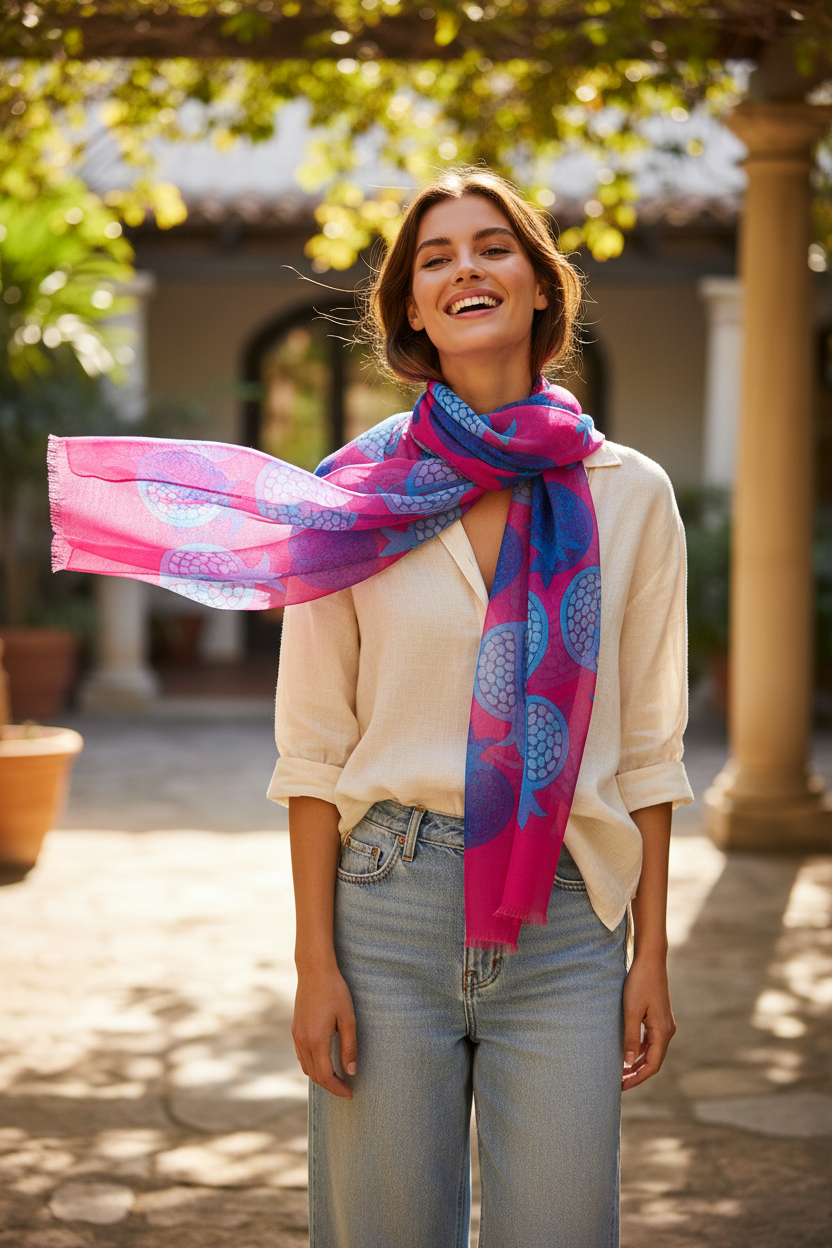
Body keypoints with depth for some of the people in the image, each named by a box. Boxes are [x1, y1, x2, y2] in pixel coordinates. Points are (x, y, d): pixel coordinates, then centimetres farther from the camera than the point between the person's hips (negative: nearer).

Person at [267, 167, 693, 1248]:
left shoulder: (627, 494, 4)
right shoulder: (357, 489, 2)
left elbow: (648, 746, 6)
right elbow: (314, 746, 1)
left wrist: (650, 954, 3)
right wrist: (316, 960, -4)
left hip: (566, 920, 1)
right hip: (387, 907, 0)